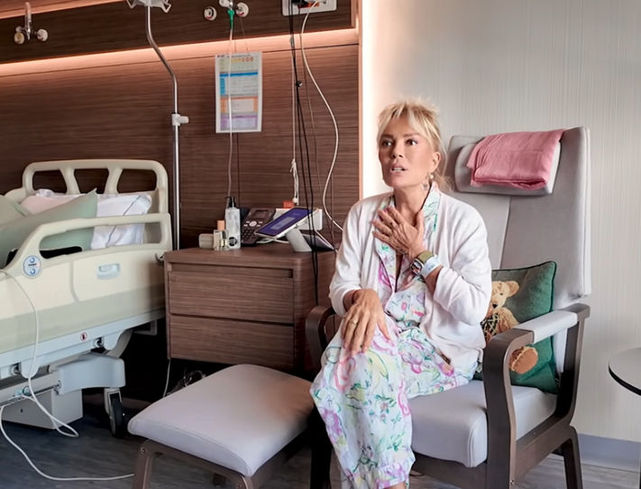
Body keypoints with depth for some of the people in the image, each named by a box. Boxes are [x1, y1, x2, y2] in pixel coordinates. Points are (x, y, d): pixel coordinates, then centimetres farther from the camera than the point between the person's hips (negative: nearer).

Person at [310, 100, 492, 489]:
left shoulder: (463, 219, -5)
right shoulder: (362, 215, 6)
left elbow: (474, 309, -12)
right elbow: (340, 289, 1)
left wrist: (419, 253, -11)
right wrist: (362, 297, -23)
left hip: (442, 352, -3)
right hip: (379, 340, 4)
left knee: (367, 357, -32)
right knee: (360, 331, -32)